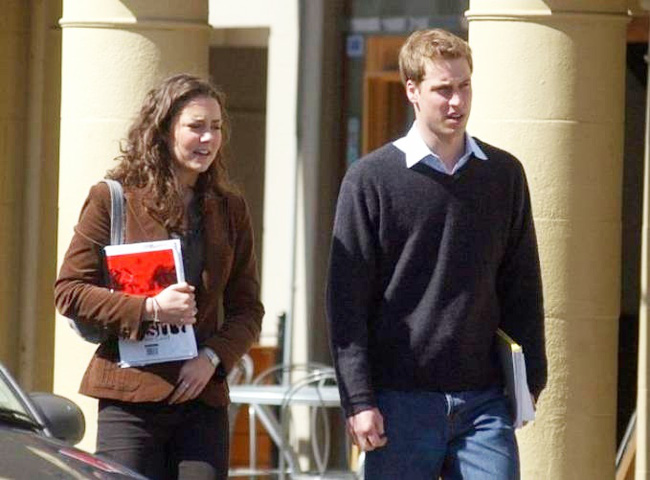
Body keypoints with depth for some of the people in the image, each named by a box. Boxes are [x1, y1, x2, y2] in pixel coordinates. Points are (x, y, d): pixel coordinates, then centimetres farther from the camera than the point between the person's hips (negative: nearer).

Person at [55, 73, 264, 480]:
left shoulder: (229, 209, 13)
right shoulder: (113, 200, 0)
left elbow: (248, 308, 14)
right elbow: (69, 291, -2)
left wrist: (213, 357, -5)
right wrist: (149, 309, -13)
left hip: (203, 398, 4)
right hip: (130, 396, -4)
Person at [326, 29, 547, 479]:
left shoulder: (504, 174, 9)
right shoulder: (371, 179, 0)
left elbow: (523, 289, 14)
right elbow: (347, 301, -2)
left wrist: (530, 380, 7)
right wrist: (359, 401, -9)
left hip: (484, 400, 2)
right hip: (402, 401, -2)